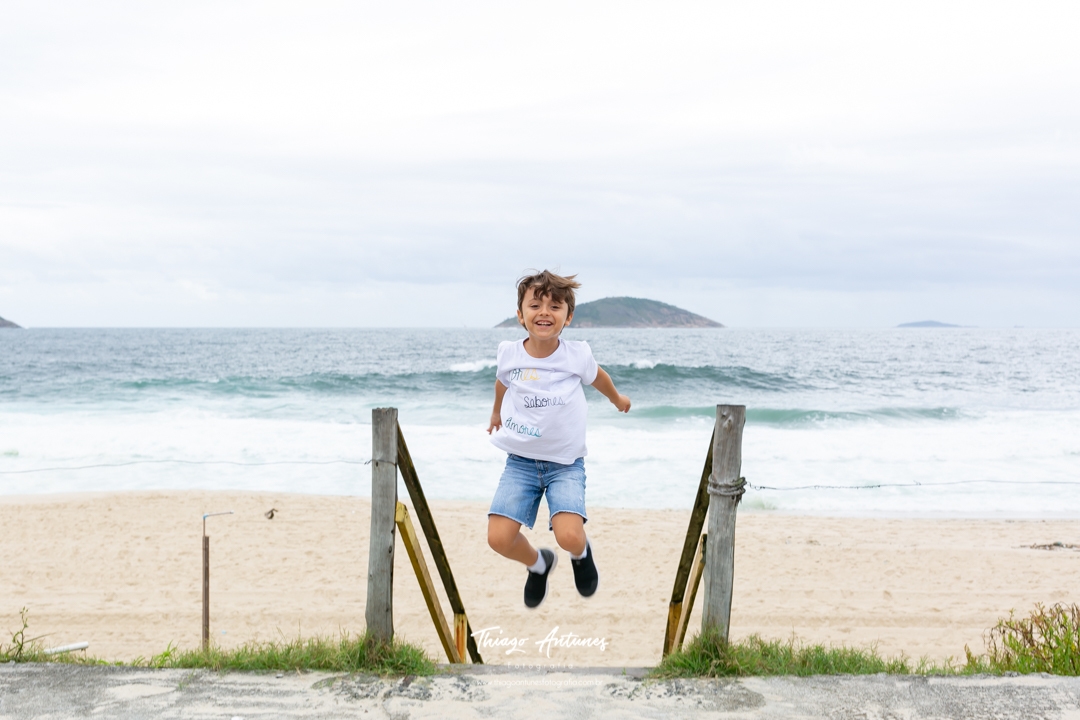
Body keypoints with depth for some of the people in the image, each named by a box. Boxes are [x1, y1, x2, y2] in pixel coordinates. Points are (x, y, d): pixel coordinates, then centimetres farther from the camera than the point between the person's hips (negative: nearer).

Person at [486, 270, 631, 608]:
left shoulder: (577, 354, -9)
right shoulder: (509, 353, -6)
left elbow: (597, 377, 16)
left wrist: (617, 399, 34)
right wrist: (496, 414, 37)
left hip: (566, 463, -1)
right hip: (521, 461, 2)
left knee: (569, 536, -22)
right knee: (499, 539, -12)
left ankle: (582, 553, 18)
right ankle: (538, 563, 23)